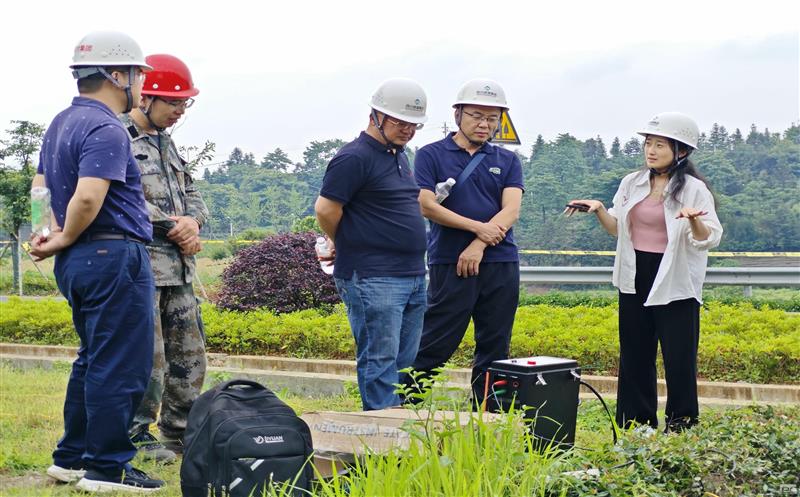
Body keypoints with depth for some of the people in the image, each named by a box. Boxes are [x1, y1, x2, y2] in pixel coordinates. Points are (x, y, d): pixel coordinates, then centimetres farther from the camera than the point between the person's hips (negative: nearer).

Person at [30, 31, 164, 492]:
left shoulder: (62, 123, 17)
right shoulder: (106, 129, -16)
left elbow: (41, 187, 22)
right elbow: (87, 198, -26)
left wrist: (54, 236, 10)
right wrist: (64, 241, -10)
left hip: (77, 261, 10)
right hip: (114, 257, -10)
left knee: (95, 361, 19)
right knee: (122, 366, -3)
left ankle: (72, 457, 25)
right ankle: (107, 467, 3)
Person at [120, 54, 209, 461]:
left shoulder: (165, 141, 19)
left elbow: (191, 193, 20)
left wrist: (192, 220, -2)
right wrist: (173, 226, -14)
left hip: (178, 267, 9)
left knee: (189, 354, 13)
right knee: (147, 357, -5)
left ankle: (180, 432, 25)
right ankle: (136, 436, 8)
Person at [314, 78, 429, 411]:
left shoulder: (398, 156, 17)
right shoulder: (354, 158, -12)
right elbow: (326, 209, -14)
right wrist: (347, 246, 2)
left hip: (413, 276, 9)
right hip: (373, 280, -9)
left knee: (404, 362, 12)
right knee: (380, 362, -6)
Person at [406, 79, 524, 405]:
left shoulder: (507, 162, 12)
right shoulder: (431, 155, 4)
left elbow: (511, 211, 0)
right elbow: (427, 205, -7)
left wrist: (478, 246, -14)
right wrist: (478, 227, -11)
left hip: (500, 264, 4)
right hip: (450, 264, -4)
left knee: (495, 348, 6)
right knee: (434, 345, -5)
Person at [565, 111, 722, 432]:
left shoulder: (693, 189, -8)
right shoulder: (632, 183, 7)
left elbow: (708, 240, -13)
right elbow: (617, 228, 14)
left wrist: (694, 220, -32)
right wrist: (598, 209, -3)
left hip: (674, 283, -5)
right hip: (635, 279, 5)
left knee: (678, 356, -2)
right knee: (635, 354, 10)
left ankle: (682, 424, 12)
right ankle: (636, 425, 20)